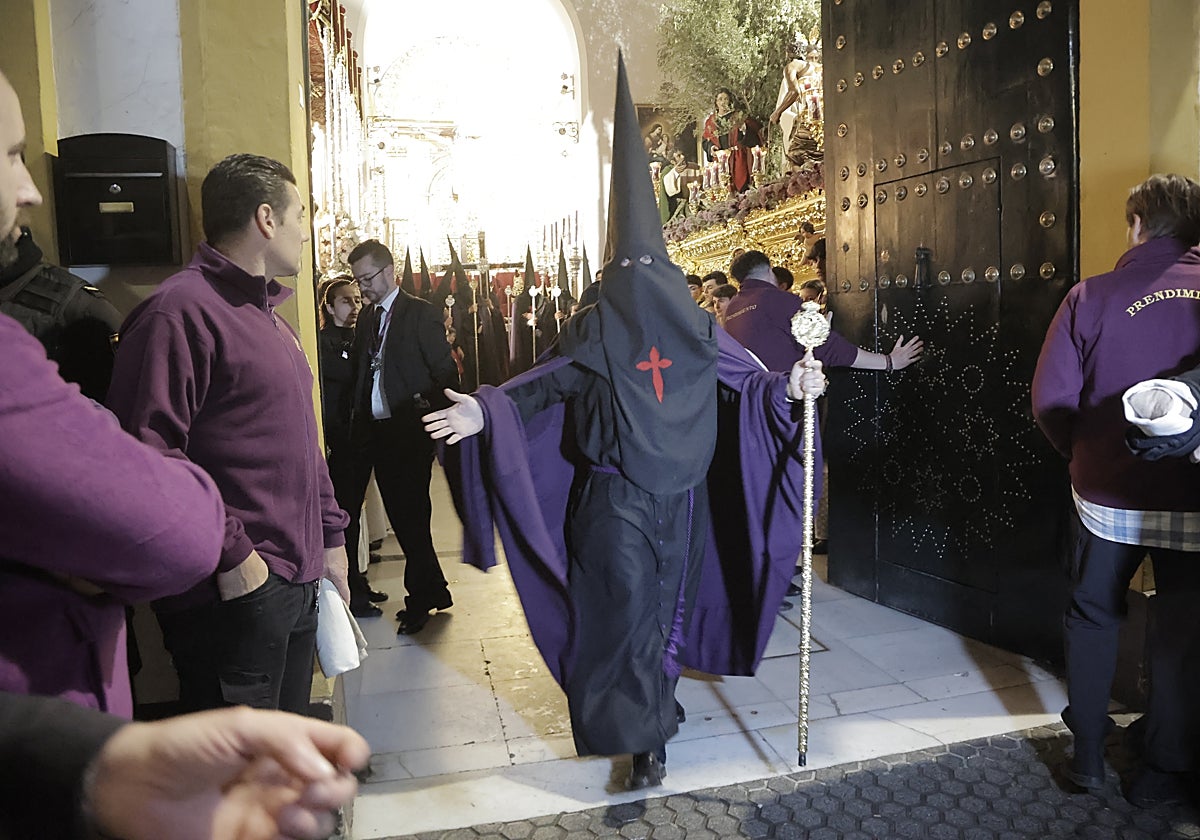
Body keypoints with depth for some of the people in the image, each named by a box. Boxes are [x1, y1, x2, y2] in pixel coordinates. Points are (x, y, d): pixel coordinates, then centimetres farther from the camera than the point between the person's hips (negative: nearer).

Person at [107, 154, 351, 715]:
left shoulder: (270, 319, 19)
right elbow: (149, 454, -24)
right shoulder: (180, 310, -14)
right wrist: (230, 554, -22)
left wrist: (330, 537, 20)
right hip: (232, 592, -9)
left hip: (298, 584, 9)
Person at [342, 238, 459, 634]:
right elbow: (360, 375, 15)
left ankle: (421, 600, 16)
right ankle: (432, 591, 25)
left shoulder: (422, 314, -5)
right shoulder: (366, 318, 14)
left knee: (410, 516, 0)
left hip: (409, 431, -6)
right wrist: (357, 420, 5)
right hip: (374, 431, 6)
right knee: (402, 517, 10)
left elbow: (447, 375, -7)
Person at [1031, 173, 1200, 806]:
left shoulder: (1092, 296, -9)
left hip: (1108, 494, -1)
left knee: (1092, 619, 16)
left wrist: (1086, 456, 7)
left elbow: (1050, 401, -10)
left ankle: (1087, 756, 25)